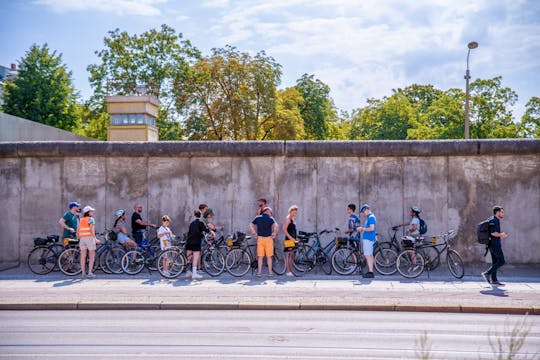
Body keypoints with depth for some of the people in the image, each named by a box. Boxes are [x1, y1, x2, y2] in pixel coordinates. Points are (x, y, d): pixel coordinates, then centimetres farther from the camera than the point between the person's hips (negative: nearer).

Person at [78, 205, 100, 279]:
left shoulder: (81, 220, 14)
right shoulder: (91, 219, -6)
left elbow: (78, 231, 14)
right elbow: (92, 230, -17)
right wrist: (95, 239, -17)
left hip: (82, 238, 6)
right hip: (89, 238, -6)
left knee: (83, 256, 8)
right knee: (92, 256, 0)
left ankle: (83, 273, 9)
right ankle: (90, 273, -6)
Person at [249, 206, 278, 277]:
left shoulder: (257, 218, 7)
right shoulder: (270, 218, -3)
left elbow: (251, 225, 1)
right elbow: (275, 225, -19)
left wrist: (254, 233, 6)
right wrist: (274, 233, -7)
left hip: (260, 238, 2)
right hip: (268, 238, -2)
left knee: (260, 256, 7)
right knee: (269, 256, 6)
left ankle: (259, 272, 8)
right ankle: (270, 272, 10)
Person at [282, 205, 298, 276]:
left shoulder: (292, 219, 19)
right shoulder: (288, 219, -11)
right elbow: (284, 229, -20)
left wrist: (295, 238, 17)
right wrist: (290, 238, -22)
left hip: (293, 240, 10)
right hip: (289, 240, -10)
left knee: (292, 256, 12)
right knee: (288, 255, -7)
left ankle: (291, 271, 18)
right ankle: (288, 271, -7)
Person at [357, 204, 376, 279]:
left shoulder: (371, 217, -12)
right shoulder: (369, 217, 18)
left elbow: (371, 228, -21)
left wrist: (363, 229, -10)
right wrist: (362, 229, 11)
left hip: (368, 239, -10)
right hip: (367, 238, 10)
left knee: (368, 255, -11)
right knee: (370, 255, 10)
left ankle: (370, 272, -12)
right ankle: (370, 271, 14)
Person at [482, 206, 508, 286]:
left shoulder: (495, 220, 18)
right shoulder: (493, 220, -14)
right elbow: (493, 233, -23)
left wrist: (501, 235, 14)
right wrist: (501, 235, -7)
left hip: (493, 244, 10)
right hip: (495, 244, -10)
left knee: (495, 262, 9)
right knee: (501, 261, -6)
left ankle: (494, 280, 10)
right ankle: (487, 273, -7)